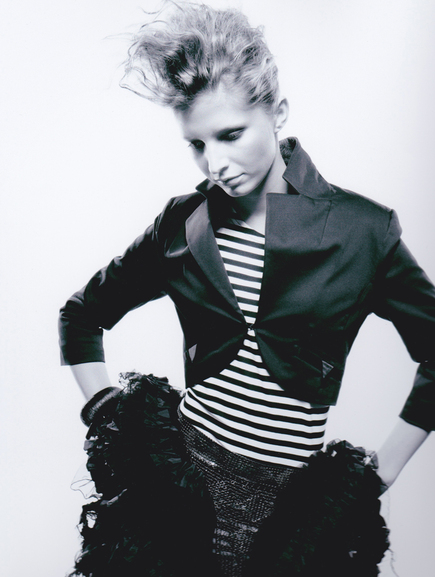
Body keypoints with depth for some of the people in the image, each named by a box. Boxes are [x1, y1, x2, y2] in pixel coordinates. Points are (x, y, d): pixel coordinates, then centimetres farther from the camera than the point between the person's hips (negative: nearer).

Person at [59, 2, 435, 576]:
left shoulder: (362, 230, -9)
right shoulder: (183, 224, -2)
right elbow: (83, 315, 12)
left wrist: (380, 473, -1)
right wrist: (108, 416, 3)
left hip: (292, 489, -1)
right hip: (180, 464, 2)